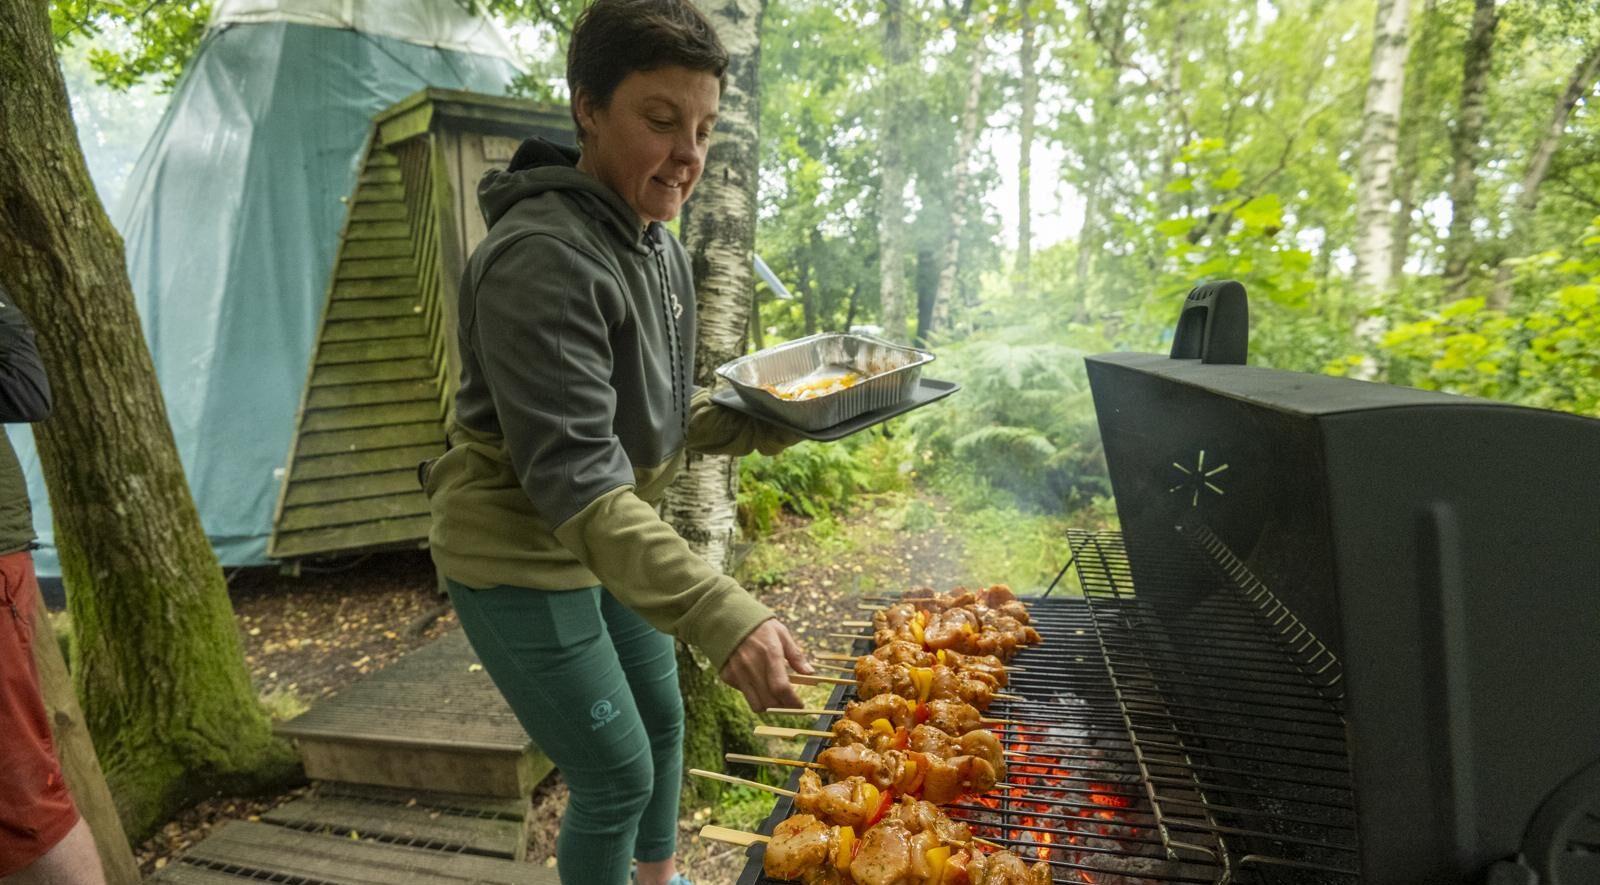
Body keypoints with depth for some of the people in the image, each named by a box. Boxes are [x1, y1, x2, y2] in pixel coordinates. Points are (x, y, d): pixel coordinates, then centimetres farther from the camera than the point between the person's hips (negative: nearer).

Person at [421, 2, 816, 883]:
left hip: (609, 542, 9)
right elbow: (574, 479, -35)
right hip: (520, 557, -9)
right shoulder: (541, 258, -28)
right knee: (616, 775, 3)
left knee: (662, 720, 23)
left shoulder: (656, 244, 3)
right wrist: (721, 614, -43)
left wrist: (749, 427, -4)